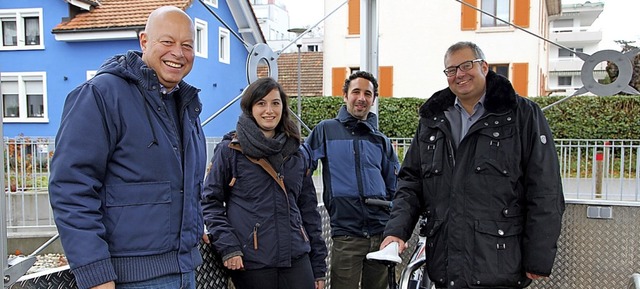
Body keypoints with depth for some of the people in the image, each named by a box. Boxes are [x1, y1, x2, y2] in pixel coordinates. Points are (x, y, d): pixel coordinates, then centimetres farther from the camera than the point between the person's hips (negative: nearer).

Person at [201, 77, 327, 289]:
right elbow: (210, 201, 1)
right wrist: (227, 246, -11)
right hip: (250, 262, -3)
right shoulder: (229, 150, -1)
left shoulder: (299, 154, 11)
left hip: (296, 258, 3)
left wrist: (319, 266, 12)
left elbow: (309, 210, 13)